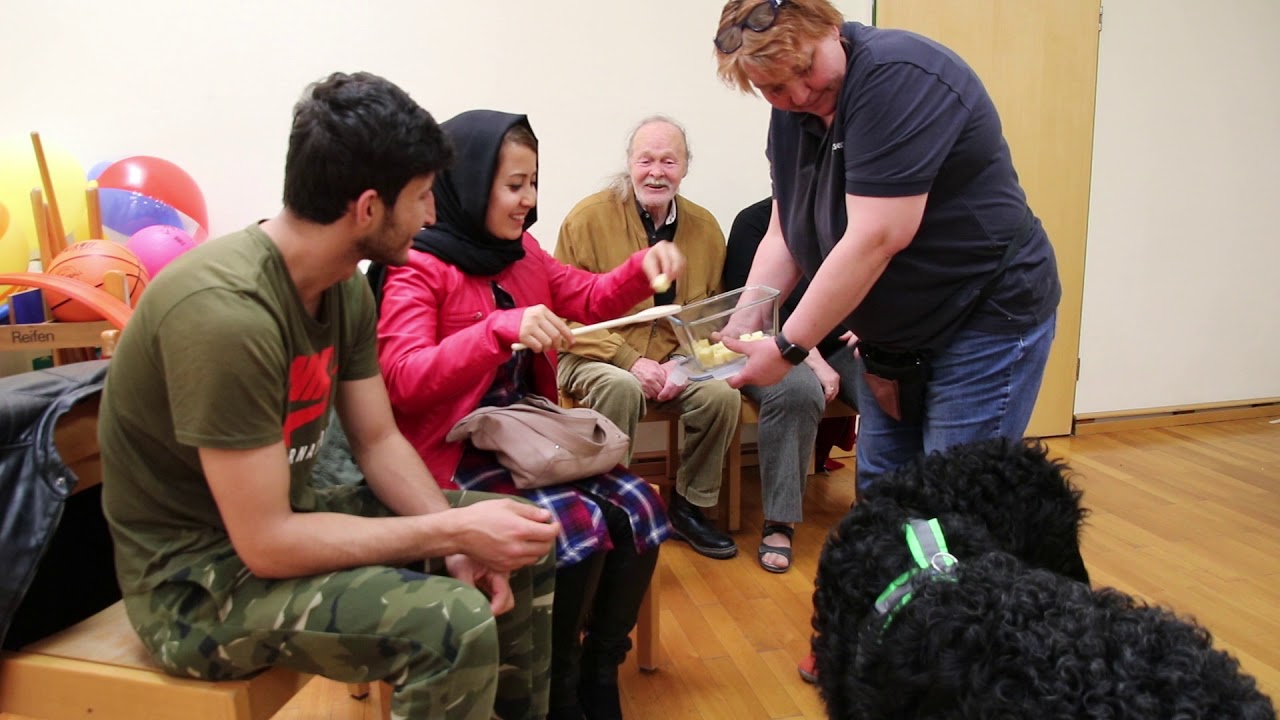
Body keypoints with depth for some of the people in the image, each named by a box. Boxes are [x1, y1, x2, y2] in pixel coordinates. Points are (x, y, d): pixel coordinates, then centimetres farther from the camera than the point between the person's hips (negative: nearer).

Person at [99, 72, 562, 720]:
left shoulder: (346, 287, -3)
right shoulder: (225, 311, -29)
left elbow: (379, 440, 4)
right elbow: (266, 544, -27)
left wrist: (459, 539, -11)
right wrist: (454, 531, -23)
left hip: (284, 517, 8)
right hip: (196, 575, -8)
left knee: (526, 537, 6)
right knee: (455, 624, -30)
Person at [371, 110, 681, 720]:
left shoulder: (522, 253, 10)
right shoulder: (415, 267, -11)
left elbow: (590, 299, 19)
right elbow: (403, 379, -23)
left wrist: (641, 270, -2)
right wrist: (501, 329, -36)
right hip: (455, 453, -7)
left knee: (638, 508, -8)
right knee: (580, 525, -25)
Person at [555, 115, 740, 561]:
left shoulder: (704, 227, 6)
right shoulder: (588, 218, -7)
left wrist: (684, 362, -9)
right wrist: (630, 360, -19)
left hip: (673, 362, 4)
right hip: (596, 359, -4)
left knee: (724, 395, -22)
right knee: (622, 388, -36)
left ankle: (690, 507, 2)